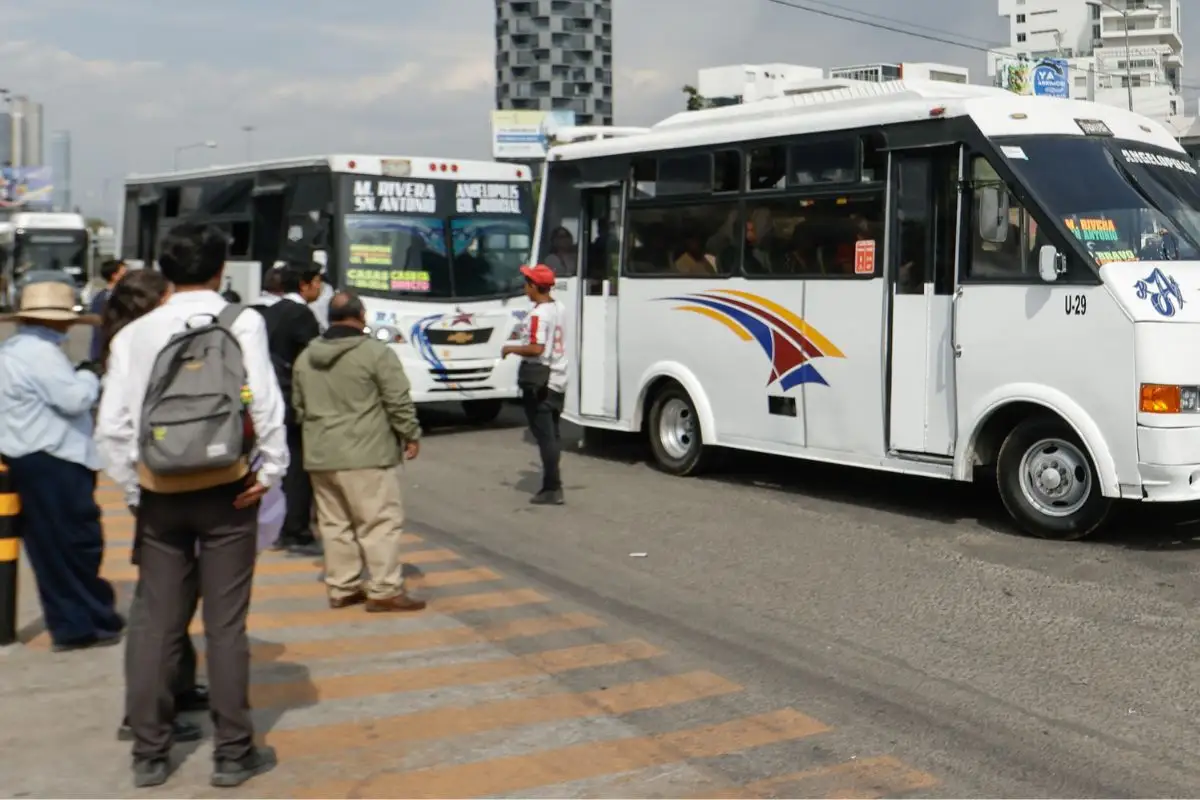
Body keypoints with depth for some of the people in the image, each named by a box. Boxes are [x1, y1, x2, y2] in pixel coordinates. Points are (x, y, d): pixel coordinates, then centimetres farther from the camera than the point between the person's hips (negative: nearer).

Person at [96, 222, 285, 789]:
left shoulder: (135, 334, 2)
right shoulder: (242, 324, -6)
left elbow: (113, 427, -1)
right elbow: (266, 404, -12)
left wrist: (134, 487, 8)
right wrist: (271, 470, -2)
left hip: (159, 494, 3)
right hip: (227, 491, -2)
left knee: (158, 624, 12)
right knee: (225, 624, 5)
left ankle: (149, 753, 19)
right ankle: (232, 753, 13)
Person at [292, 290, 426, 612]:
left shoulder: (306, 357, 12)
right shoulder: (375, 352, -10)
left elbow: (299, 407, 20)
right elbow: (398, 401, -10)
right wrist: (411, 435, 3)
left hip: (319, 454, 7)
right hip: (365, 454, -7)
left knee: (334, 524, 13)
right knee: (380, 522, -2)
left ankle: (341, 588, 17)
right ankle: (385, 590, -2)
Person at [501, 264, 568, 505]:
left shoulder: (538, 315, -18)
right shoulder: (559, 309, 9)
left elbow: (536, 349, -26)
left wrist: (511, 349, -11)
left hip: (539, 382, -9)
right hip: (558, 381, 9)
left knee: (545, 436, -5)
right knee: (552, 435, 16)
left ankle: (552, 489, -4)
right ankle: (553, 484, 23)